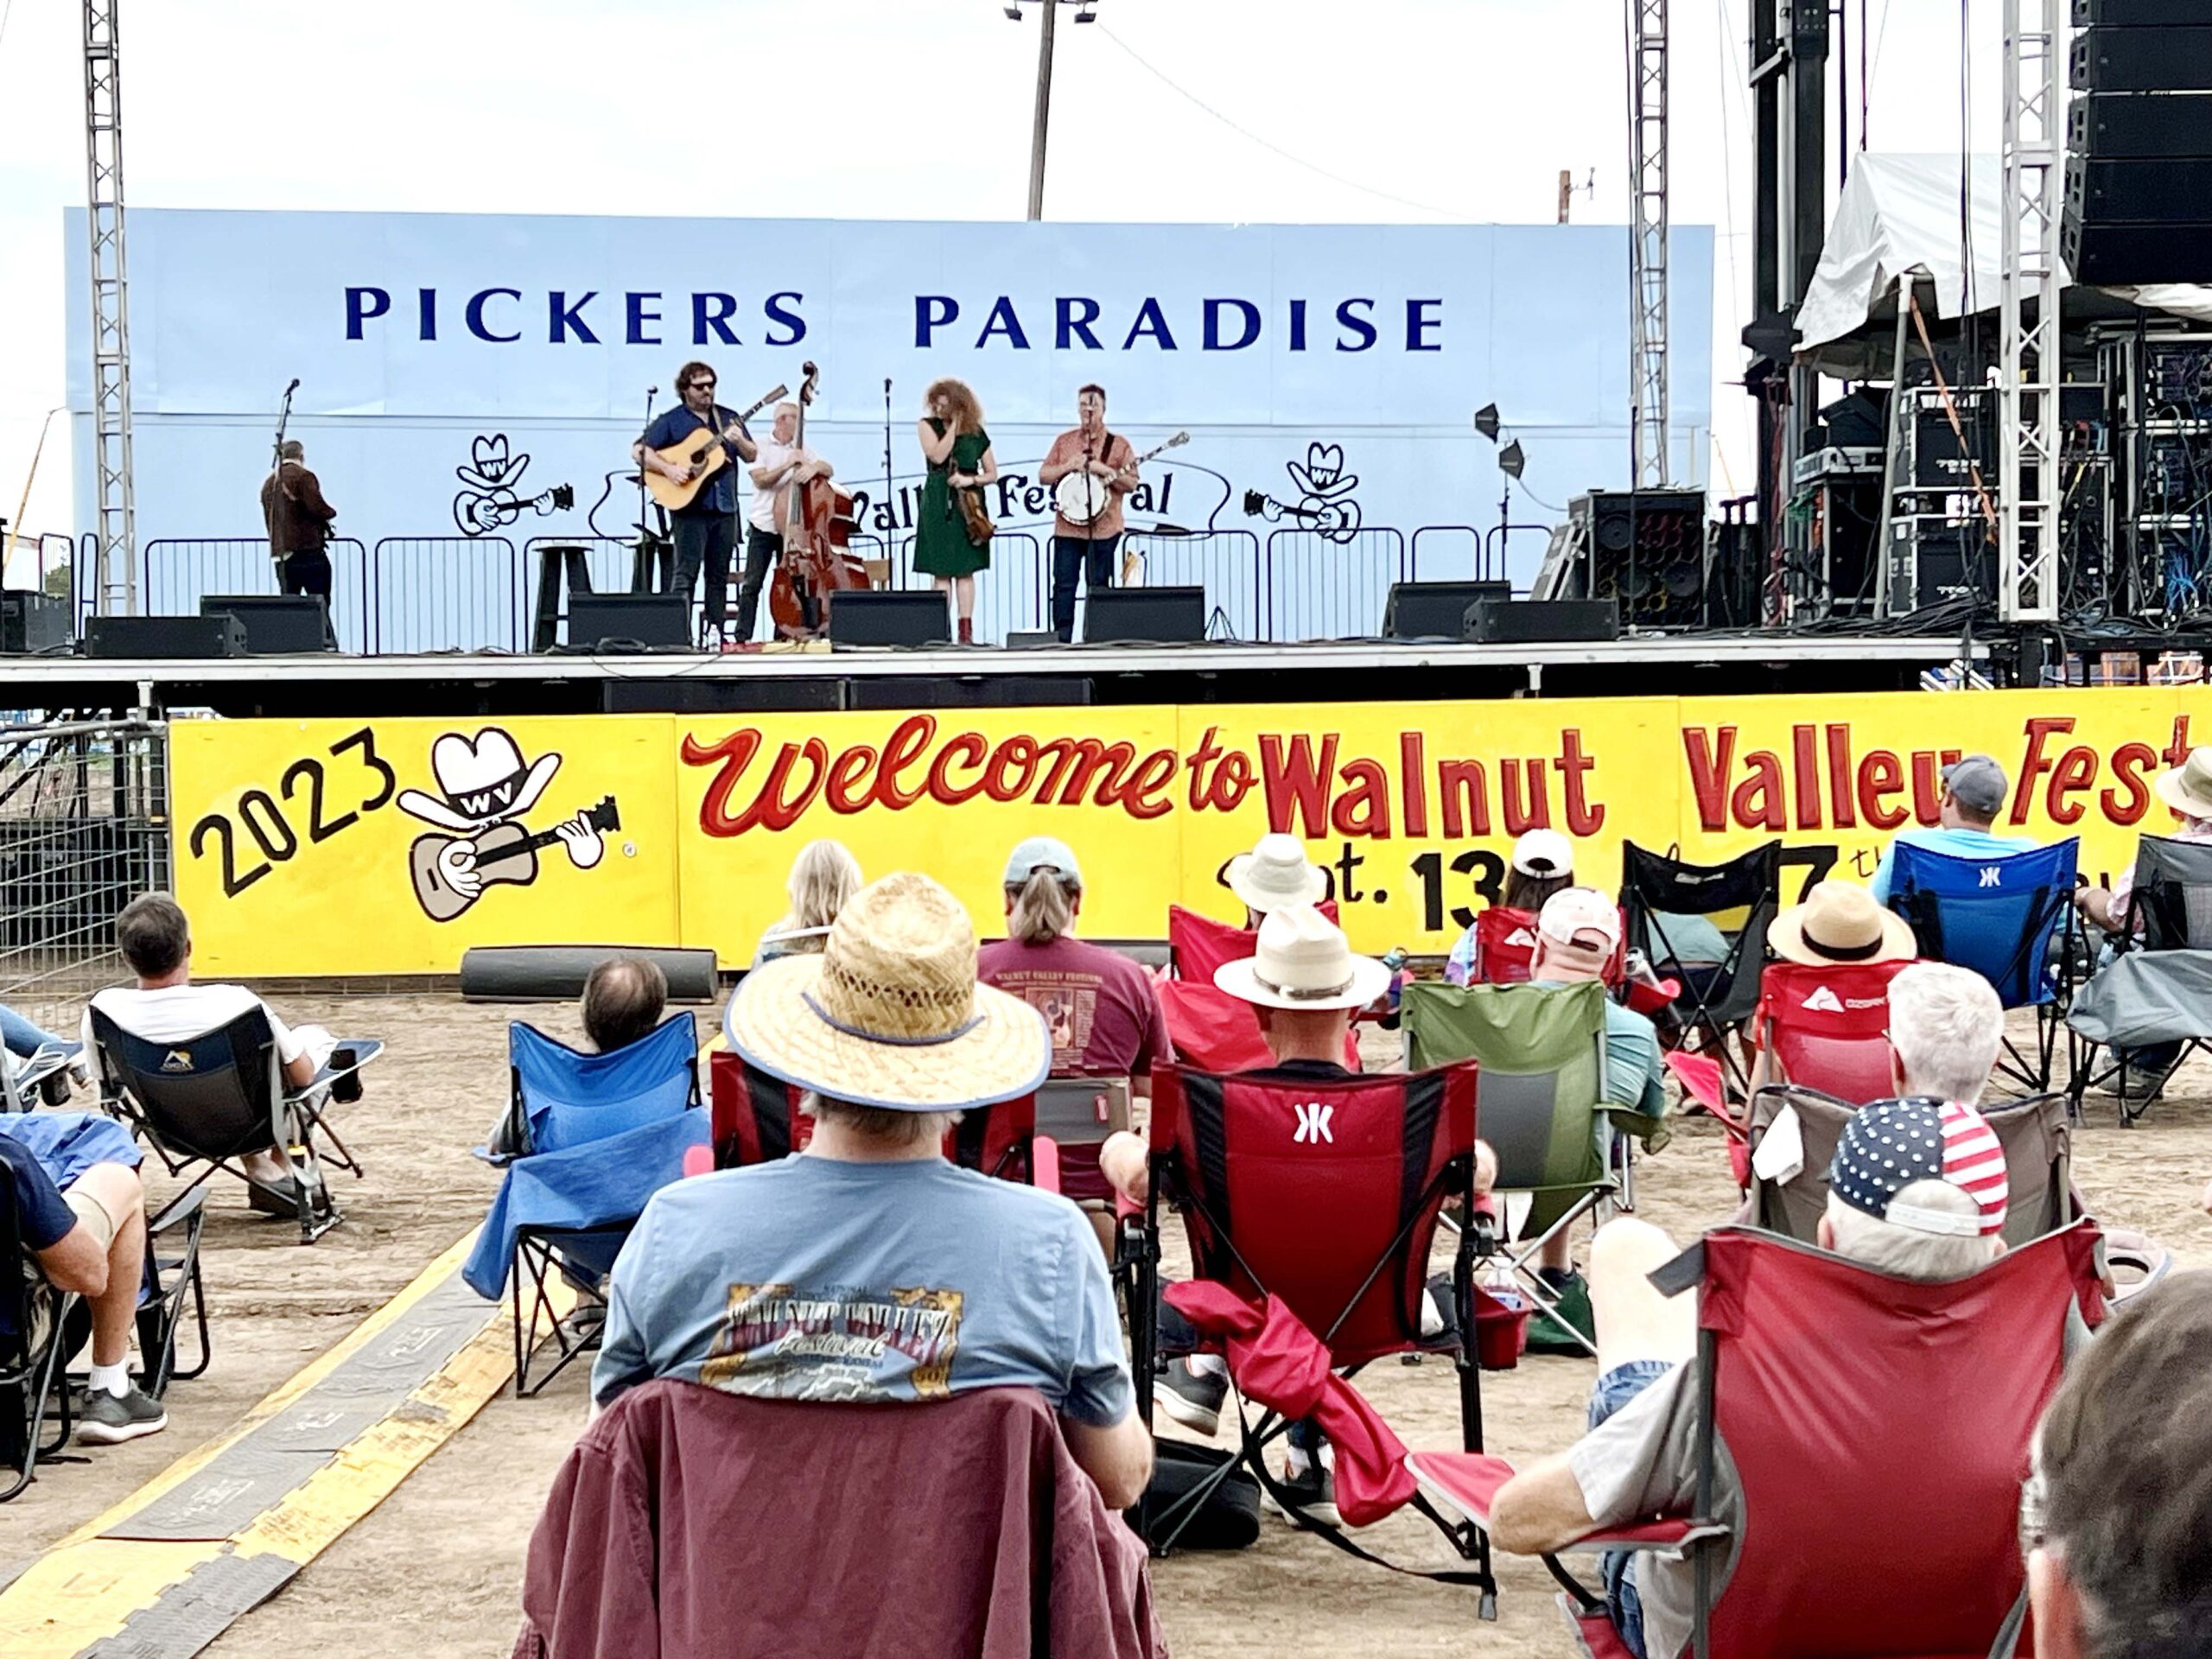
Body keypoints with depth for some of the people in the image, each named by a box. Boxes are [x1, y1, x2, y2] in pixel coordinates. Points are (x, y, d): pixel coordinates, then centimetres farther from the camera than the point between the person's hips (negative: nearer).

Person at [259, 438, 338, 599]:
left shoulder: (268, 482, 17)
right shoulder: (303, 476, -7)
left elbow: (268, 520, 20)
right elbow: (316, 508, -16)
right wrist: (331, 513, 4)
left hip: (280, 556, 7)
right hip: (308, 550, -7)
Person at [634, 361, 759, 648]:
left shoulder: (728, 418, 15)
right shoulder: (671, 421, 1)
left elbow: (752, 456, 13)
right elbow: (638, 451, -5)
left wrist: (739, 440, -8)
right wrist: (668, 470, -18)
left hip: (725, 508, 5)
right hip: (689, 507, -5)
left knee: (719, 575, 8)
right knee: (687, 572, -11)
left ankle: (714, 632, 12)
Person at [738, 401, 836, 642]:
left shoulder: (801, 450, 11)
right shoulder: (761, 448, 1)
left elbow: (828, 470, 3)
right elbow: (760, 480, -10)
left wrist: (813, 467, -19)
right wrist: (788, 465, -19)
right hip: (762, 527, -2)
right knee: (751, 584, -3)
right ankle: (743, 636, -2)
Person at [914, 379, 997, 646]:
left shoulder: (976, 433, 5)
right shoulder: (927, 426, 3)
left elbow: (992, 474, 8)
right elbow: (938, 456, -14)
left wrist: (970, 479, -11)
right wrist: (954, 426, -11)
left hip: (968, 503, 1)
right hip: (938, 504, -1)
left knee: (965, 569, 0)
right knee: (942, 571, -3)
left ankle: (966, 632, -1)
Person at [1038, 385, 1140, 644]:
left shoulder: (1118, 444, 5)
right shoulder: (1064, 441, 12)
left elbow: (1131, 483, 0)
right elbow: (1043, 476, 10)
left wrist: (1106, 471, -15)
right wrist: (1069, 466, -7)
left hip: (1103, 527, -2)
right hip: (1067, 525, 2)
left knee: (1098, 586, 1)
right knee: (1064, 584, -2)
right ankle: (1061, 638, 0)